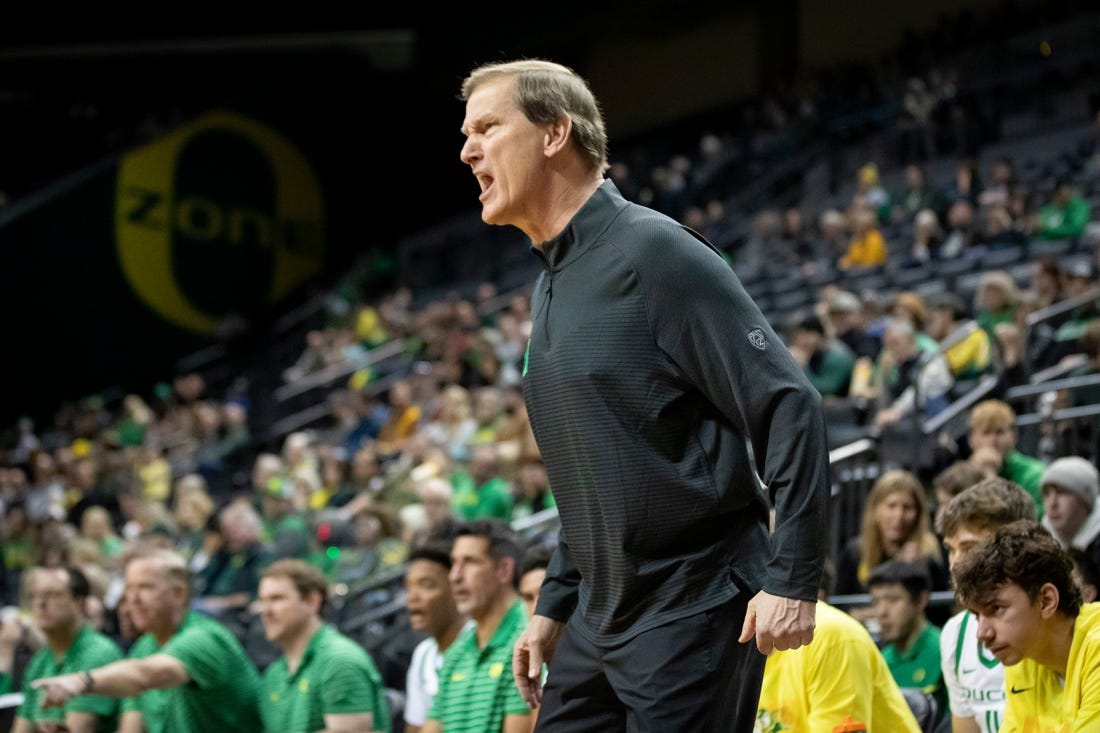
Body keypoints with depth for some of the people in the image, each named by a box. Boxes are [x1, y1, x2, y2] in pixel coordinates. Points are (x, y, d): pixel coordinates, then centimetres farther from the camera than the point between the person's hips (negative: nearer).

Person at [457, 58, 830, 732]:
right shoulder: (552, 285, 15)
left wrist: (793, 579, -20)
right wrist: (553, 606, 20)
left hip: (694, 615, -9)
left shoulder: (655, 254, -12)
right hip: (600, 617, 9)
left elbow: (790, 407, -16)